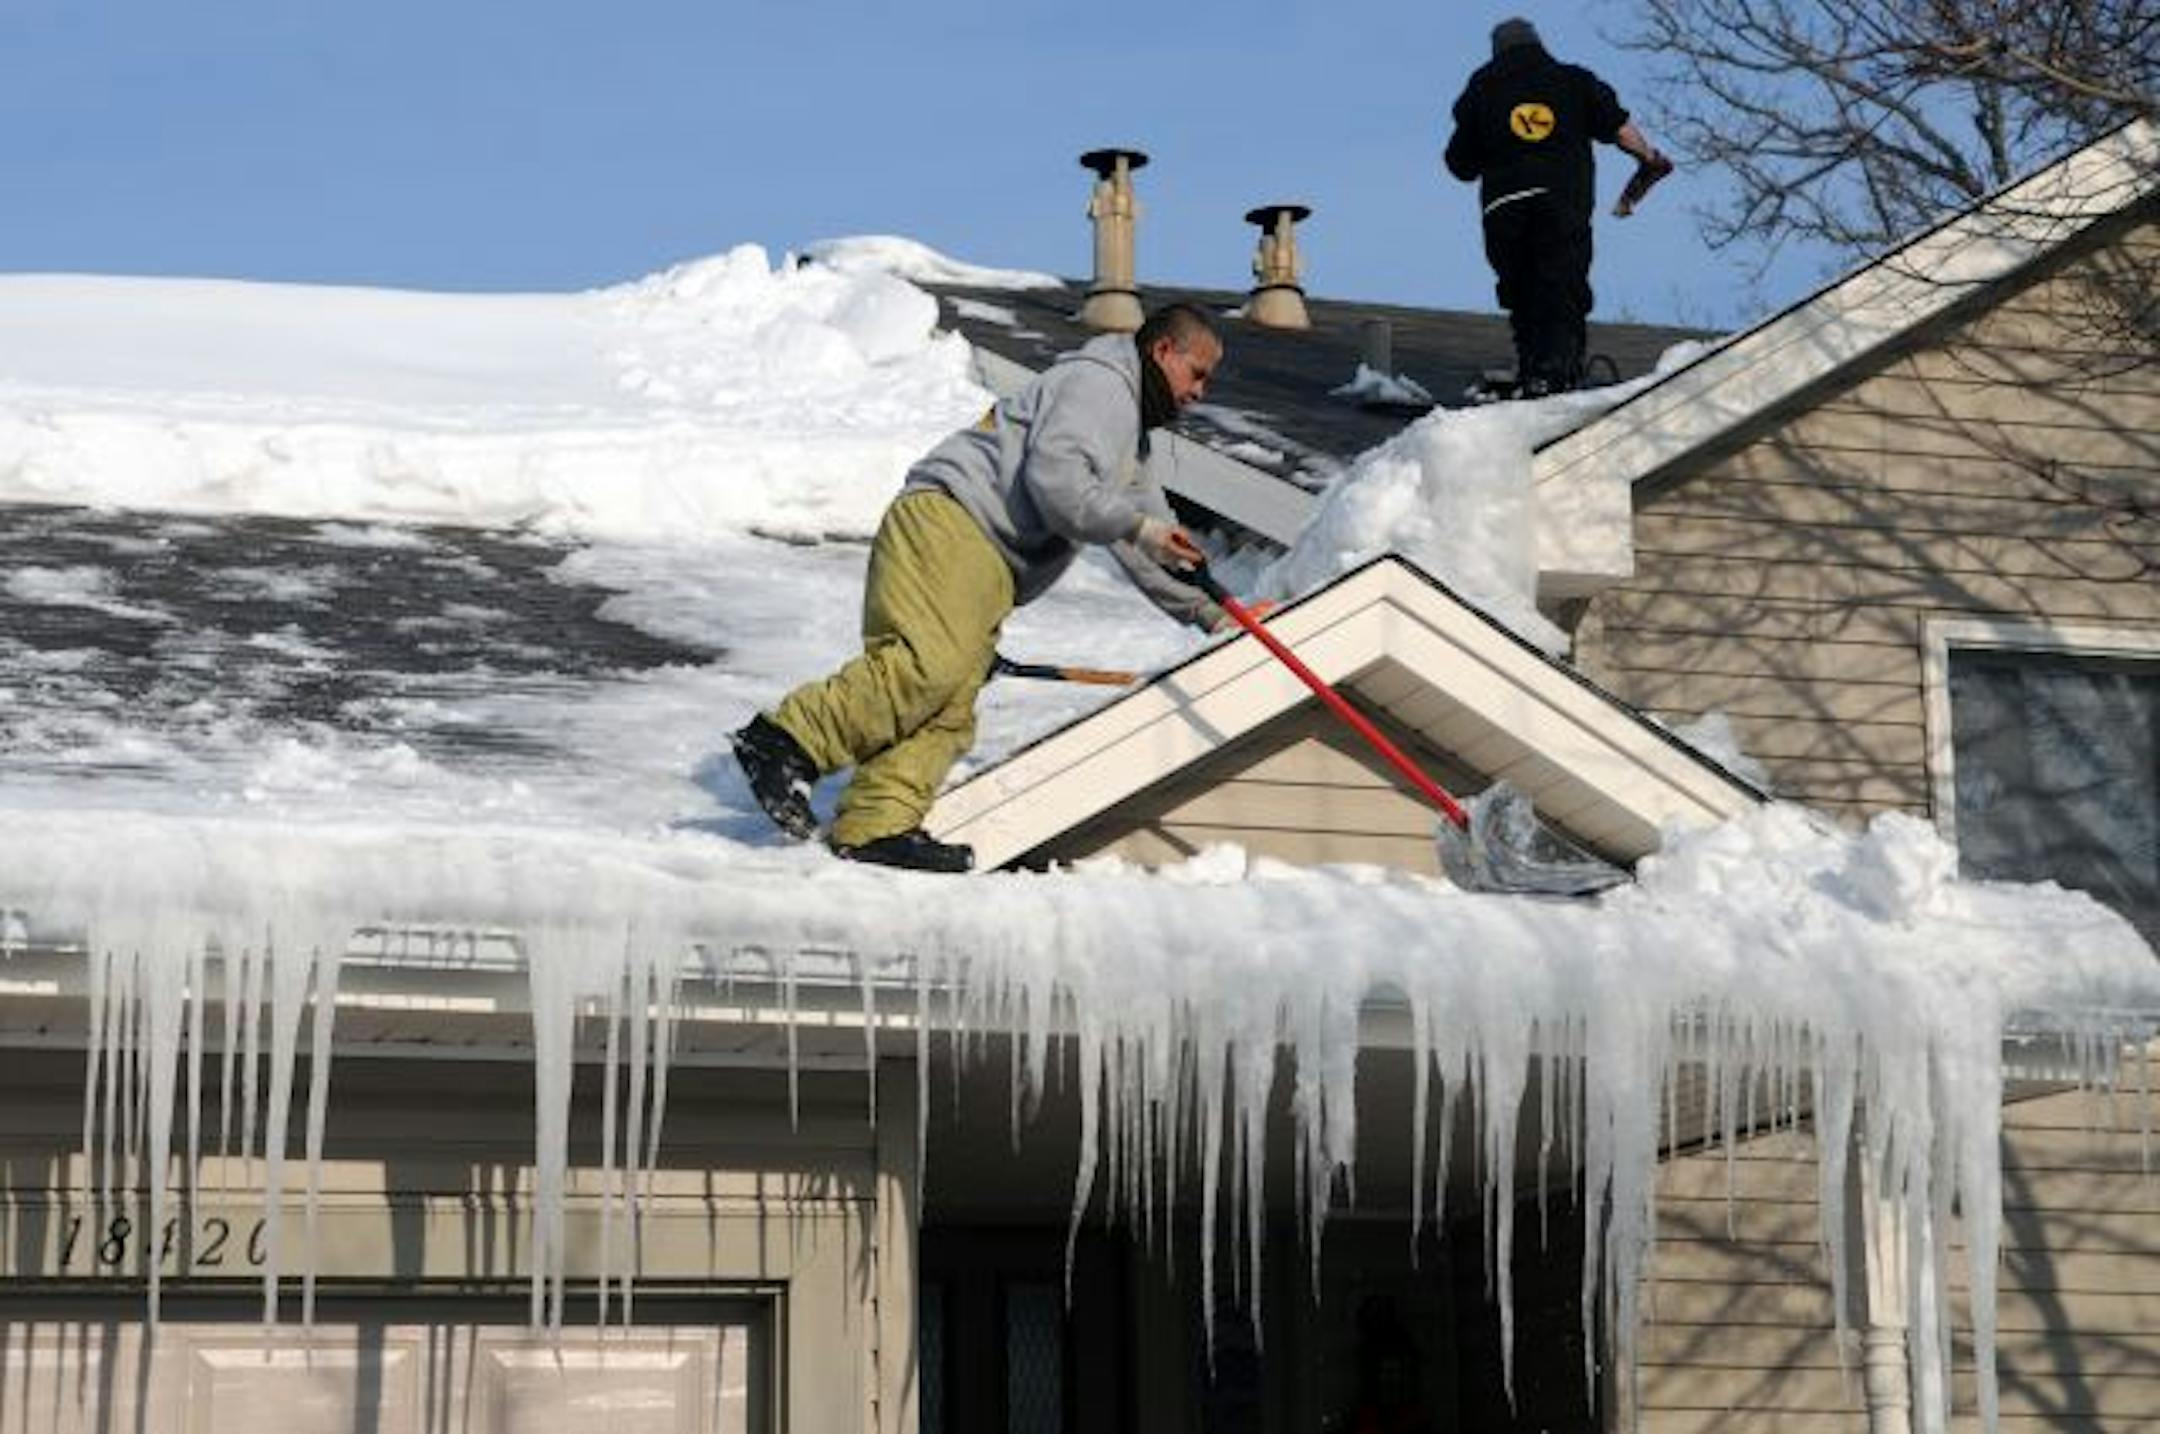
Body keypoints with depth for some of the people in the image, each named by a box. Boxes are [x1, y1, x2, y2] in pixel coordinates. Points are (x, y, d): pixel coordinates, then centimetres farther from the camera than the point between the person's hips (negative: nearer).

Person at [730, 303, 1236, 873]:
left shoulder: (1130, 440, 34)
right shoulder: (1098, 382, 0)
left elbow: (1145, 544, 40)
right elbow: (1053, 477, -15)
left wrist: (1204, 612, 38)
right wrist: (1139, 527, -13)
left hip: (986, 575, 10)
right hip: (946, 524, -10)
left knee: (950, 710, -7)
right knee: (932, 662, -29)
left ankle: (875, 825, -20)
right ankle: (785, 740, -29)